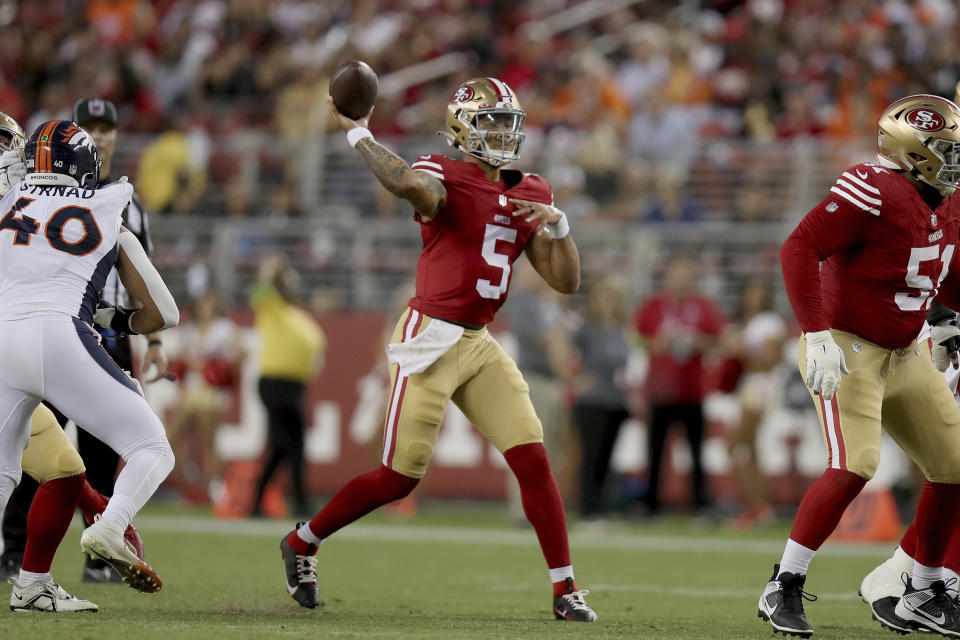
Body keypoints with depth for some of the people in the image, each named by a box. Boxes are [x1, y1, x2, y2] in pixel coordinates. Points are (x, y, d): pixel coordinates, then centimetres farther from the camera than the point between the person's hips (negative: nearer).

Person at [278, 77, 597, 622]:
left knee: (533, 459, -5)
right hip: (431, 337, -6)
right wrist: (358, 134, -28)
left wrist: (557, 226, -6)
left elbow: (567, 281, 10)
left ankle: (565, 590, 0)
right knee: (400, 477, -2)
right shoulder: (443, 178, -10)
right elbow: (411, 185, -38)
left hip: (480, 346, 6)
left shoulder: (530, 195, 12)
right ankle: (302, 542, 20)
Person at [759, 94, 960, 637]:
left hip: (905, 356, 9)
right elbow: (800, 248, -26)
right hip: (847, 349, -9)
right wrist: (817, 333, -32)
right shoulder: (876, 191, -21)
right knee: (855, 465, -24)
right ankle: (784, 589, -15)